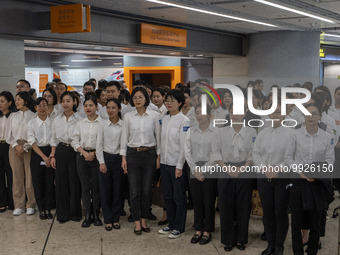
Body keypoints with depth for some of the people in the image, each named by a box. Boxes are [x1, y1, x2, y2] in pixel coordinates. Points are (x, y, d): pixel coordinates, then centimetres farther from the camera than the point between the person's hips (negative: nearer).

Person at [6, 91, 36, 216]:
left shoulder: (34, 116, 0)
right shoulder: (13, 116, 14)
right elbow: (9, 135, 11)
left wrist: (24, 147, -11)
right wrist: (16, 145, -5)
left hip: (29, 148, -3)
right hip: (14, 148, 3)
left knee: (30, 177, -5)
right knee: (17, 177, 2)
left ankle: (30, 205, 5)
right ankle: (19, 206, 9)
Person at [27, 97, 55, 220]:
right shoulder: (31, 123, 1)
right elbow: (32, 142, -4)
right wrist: (44, 157, -12)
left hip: (50, 151, 0)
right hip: (37, 154, 0)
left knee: (50, 181, 1)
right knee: (38, 182, 2)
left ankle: (48, 209, 13)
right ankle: (41, 209, 14)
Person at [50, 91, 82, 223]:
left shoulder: (79, 119, -3)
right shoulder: (57, 120, 8)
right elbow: (54, 139, 11)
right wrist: (52, 156, 5)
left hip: (74, 151, -3)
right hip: (60, 152, 3)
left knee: (74, 182, 1)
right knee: (61, 182, 5)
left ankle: (75, 213, 16)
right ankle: (63, 213, 16)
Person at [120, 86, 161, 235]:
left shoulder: (155, 116, -1)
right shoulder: (128, 117, 1)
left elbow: (158, 137, 3)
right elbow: (124, 138, 4)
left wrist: (158, 156, 0)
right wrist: (123, 158, 0)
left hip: (149, 154, 0)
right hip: (133, 154, 0)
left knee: (146, 190, 5)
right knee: (135, 190, 1)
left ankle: (144, 220, 19)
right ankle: (137, 222, 12)